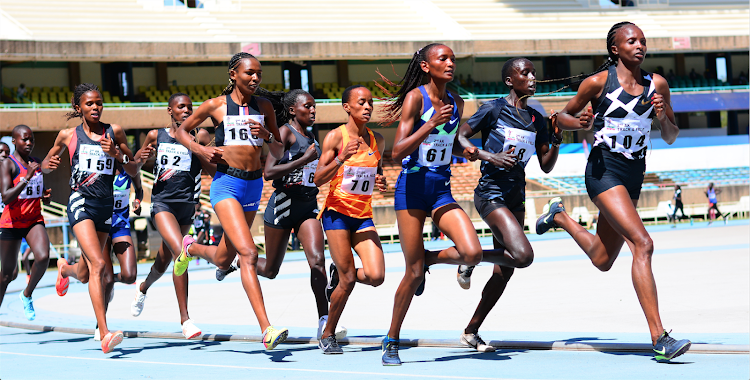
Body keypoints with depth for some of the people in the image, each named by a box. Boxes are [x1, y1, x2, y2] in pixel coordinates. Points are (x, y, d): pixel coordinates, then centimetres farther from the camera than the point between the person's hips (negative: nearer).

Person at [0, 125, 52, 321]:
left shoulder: (37, 163, 8)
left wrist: (46, 195, 2)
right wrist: (27, 178, -31)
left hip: (35, 220, 4)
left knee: (43, 257, -22)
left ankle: (27, 295, 2)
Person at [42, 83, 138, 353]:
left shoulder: (114, 132, 8)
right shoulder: (68, 136, 6)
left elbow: (134, 172, 8)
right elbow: (44, 165, 21)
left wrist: (117, 154, -10)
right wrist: (48, 164, -3)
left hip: (106, 205, 4)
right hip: (81, 201, -3)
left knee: (86, 273, 16)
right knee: (99, 265, -23)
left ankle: (65, 268, 55)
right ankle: (104, 335, -28)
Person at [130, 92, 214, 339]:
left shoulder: (200, 136, 3)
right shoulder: (156, 136, 4)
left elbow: (214, 171, -5)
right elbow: (136, 163, 19)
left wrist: (195, 148, -16)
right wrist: (141, 158, -4)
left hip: (187, 204, 3)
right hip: (162, 201, -3)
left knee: (165, 259, 19)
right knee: (181, 252, -25)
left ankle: (143, 288, 53)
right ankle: (185, 319, -24)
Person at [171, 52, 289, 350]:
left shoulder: (264, 106, 8)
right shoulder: (216, 105, -2)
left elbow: (278, 153, 11)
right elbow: (180, 131, 11)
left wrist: (267, 135, -9)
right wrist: (201, 150, -7)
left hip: (254, 185, 6)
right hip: (226, 183, -5)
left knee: (223, 260, 17)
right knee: (248, 253, -22)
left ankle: (192, 248, 52)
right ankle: (267, 330, -26)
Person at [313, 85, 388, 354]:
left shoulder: (377, 140, 8)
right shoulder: (336, 137, -7)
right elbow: (318, 179, -12)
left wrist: (381, 183, 0)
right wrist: (341, 159, -26)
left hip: (364, 216, 5)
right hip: (337, 212, -5)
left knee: (376, 276, -12)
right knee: (349, 281, -8)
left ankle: (338, 274, 20)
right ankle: (327, 336, 12)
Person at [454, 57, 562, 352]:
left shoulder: (537, 120, 10)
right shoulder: (494, 109, -8)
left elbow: (546, 166, 14)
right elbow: (460, 137, -5)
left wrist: (556, 142, -4)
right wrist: (490, 157, -17)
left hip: (516, 197, 7)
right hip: (491, 193, -7)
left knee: (504, 271, 8)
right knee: (523, 255, -24)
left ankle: (471, 331, 20)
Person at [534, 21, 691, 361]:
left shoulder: (657, 84, 5)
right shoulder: (598, 82, -6)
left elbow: (671, 138, 12)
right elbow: (562, 117, 6)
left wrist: (663, 117, -9)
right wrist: (578, 123, -16)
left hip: (634, 175, 6)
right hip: (604, 170, -6)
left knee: (602, 260, 18)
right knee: (642, 244, -23)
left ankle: (560, 217, 47)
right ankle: (659, 337, -26)